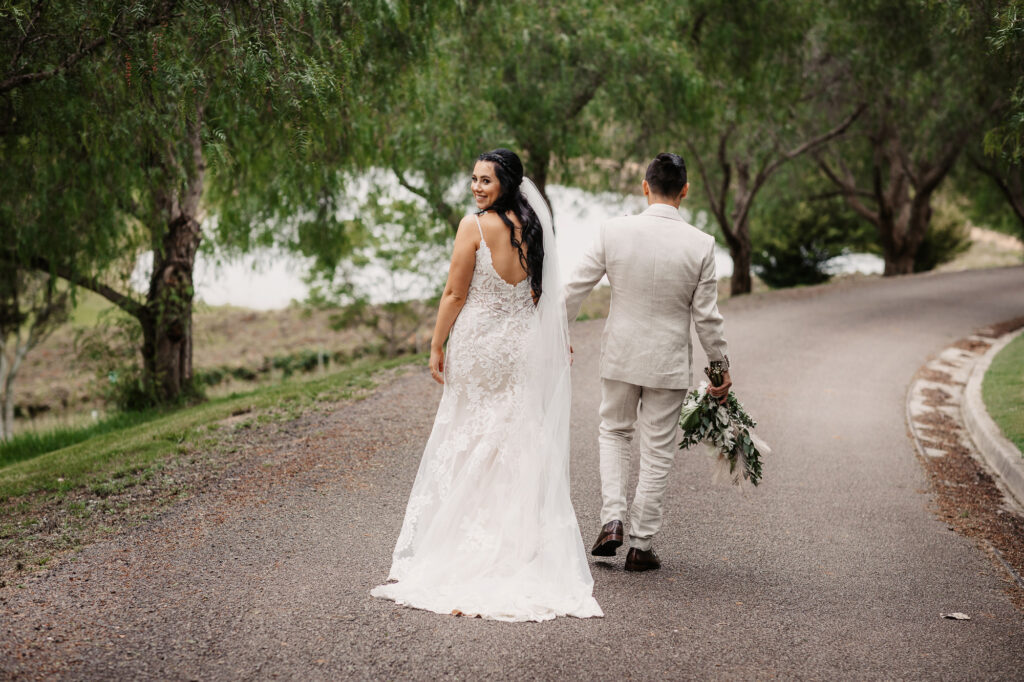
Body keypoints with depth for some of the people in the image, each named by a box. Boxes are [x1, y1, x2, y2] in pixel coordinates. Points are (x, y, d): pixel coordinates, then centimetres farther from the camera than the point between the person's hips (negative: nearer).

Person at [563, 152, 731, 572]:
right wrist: (721, 367, 5)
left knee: (613, 432, 23)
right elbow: (706, 316, -8)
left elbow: (576, 288, -5)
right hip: (668, 363, -1)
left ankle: (612, 519, 8)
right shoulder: (701, 245, -13)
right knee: (657, 451, 10)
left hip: (620, 356, 1)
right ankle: (641, 545, 16)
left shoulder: (613, 231, -11)